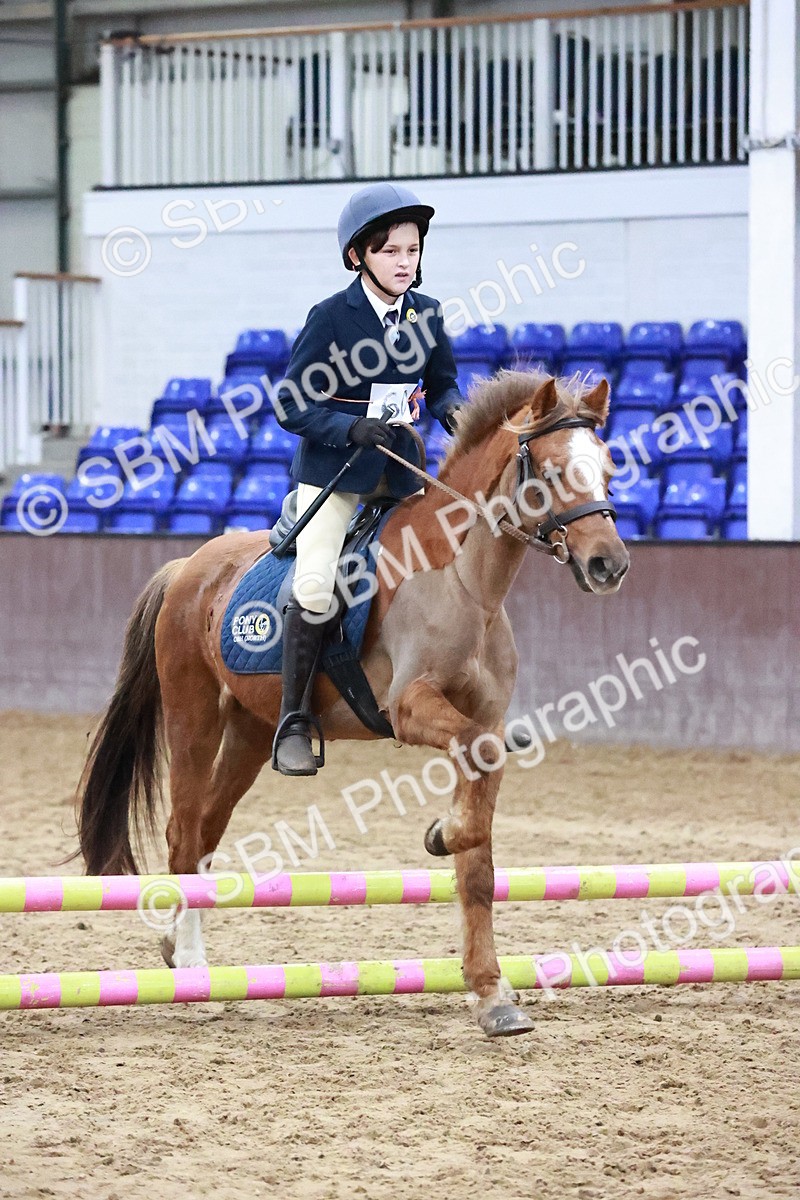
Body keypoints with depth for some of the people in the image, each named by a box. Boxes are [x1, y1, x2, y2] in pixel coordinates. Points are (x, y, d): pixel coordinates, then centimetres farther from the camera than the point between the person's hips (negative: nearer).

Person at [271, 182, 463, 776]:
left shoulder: (427, 313, 2)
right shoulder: (331, 317, -12)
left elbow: (442, 384, 14)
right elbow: (292, 405, -12)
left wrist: (452, 410, -9)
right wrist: (353, 428, -26)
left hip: (402, 468, 5)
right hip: (332, 467, -5)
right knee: (315, 587, -20)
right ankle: (294, 722, -12)